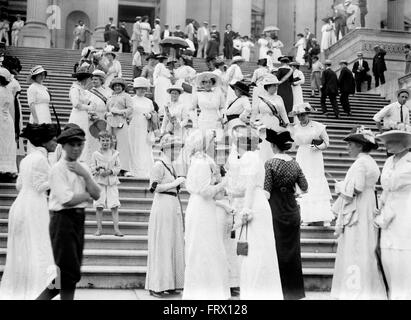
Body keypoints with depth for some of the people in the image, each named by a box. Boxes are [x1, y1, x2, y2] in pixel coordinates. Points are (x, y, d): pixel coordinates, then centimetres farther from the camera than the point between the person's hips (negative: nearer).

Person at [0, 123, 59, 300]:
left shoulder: (26, 159, 14)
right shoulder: (40, 159, -12)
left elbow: (19, 185, 17)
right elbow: (40, 186, -15)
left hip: (20, 204, 9)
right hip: (34, 207, -9)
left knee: (21, 250, 14)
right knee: (37, 249, -3)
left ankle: (15, 289, 22)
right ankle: (34, 291, -1)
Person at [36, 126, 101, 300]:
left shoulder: (83, 168, 12)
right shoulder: (58, 169, -10)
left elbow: (97, 194, 4)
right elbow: (67, 200, -19)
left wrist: (84, 175, -8)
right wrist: (87, 195, -4)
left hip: (79, 220, 8)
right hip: (63, 219, -8)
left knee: (72, 271, 12)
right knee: (66, 271, -5)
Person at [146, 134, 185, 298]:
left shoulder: (170, 165, 15)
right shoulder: (159, 165, -11)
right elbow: (154, 187, -19)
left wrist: (179, 183, 10)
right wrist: (175, 183, -15)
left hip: (174, 206, 9)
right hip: (163, 206, -9)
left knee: (174, 245, 11)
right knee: (161, 246, -4)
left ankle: (169, 284, 19)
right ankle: (156, 286, 4)